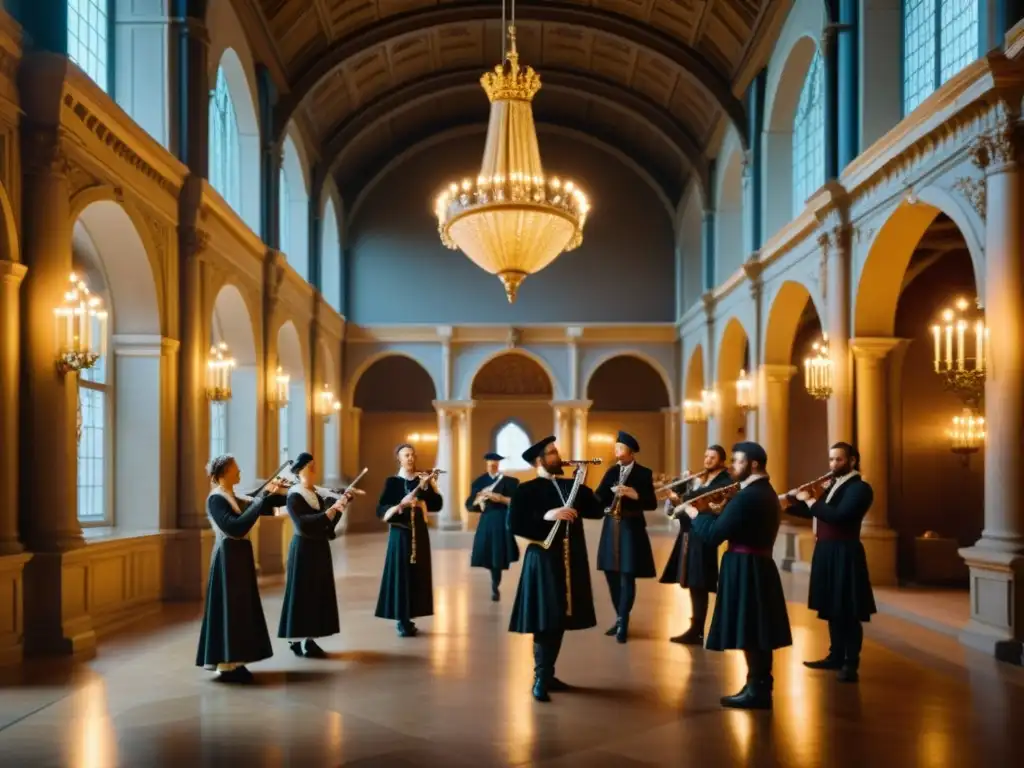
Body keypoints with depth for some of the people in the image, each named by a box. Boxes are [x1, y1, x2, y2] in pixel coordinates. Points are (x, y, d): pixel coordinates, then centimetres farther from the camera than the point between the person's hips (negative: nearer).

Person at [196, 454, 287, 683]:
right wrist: (260, 500, -24)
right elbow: (235, 528, -25)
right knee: (229, 607, -7)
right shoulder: (215, 499, -13)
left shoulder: (235, 499, 14)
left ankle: (233, 662, 15)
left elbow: (267, 507, 12)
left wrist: (275, 493, -6)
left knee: (240, 607, 10)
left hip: (240, 556, 9)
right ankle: (225, 666, -2)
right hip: (228, 557, -9)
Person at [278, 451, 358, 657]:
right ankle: (297, 641, 3)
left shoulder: (317, 494, 10)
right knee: (303, 594, -4)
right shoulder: (294, 496, -12)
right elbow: (303, 525, -25)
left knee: (317, 593, 9)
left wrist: (340, 503, -5)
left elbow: (327, 524, 9)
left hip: (319, 548, 8)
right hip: (304, 550, -8)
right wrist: (330, 511, -32)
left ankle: (308, 639, 14)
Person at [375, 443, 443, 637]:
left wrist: (429, 485, -13)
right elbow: (381, 510, -10)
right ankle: (402, 621, -1)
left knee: (417, 575, 5)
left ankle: (408, 618, 14)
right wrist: (401, 504, -24)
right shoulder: (392, 481, -3)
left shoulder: (422, 480, 9)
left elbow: (437, 505, 0)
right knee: (401, 574, -6)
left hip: (419, 532, 4)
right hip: (400, 533, -4)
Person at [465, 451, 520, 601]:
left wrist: (501, 498, -20)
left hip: (503, 521, -3)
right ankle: (495, 586, 19)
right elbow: (469, 505, 5)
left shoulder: (509, 481, -2)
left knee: (498, 555, -7)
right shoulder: (479, 482, 7)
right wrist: (478, 499, -16)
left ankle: (495, 587, 7)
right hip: (486, 521, 3)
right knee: (487, 555, 0)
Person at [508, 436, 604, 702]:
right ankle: (540, 679, 3)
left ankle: (549, 674, 22)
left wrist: (583, 486, -3)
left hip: (570, 560, 6)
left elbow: (597, 511, 8)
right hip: (543, 560, -6)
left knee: (560, 619, 11)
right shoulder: (526, 490, -4)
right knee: (544, 621, -7)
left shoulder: (572, 486, 13)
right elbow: (513, 524, -14)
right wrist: (547, 517, -21)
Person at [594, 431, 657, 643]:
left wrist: (634, 494, -24)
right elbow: (599, 497, 1)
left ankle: (623, 623, 1)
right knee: (611, 573, 9)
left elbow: (652, 504, -9)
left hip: (631, 528, -5)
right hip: (611, 527, 5)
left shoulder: (644, 473, -3)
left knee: (627, 576, -5)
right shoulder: (612, 471, 10)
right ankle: (620, 618, 23)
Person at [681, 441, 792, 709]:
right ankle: (759, 686, 21)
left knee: (748, 631, -4)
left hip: (745, 569, -10)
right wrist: (719, 512, 7)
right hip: (759, 565, 10)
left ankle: (756, 690, 1)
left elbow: (714, 535, -19)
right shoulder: (765, 492, 13)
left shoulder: (747, 496, -20)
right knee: (756, 629, 14)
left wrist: (693, 511, -5)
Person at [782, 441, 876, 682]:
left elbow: (838, 515, -25)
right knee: (832, 608, 15)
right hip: (826, 552, 9)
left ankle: (851, 664, 0)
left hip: (844, 554, -9)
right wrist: (788, 503, 2)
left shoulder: (859, 488, -12)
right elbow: (814, 512, 16)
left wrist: (810, 500, -17)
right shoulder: (832, 486, 16)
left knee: (848, 612, -4)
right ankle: (836, 656, 24)